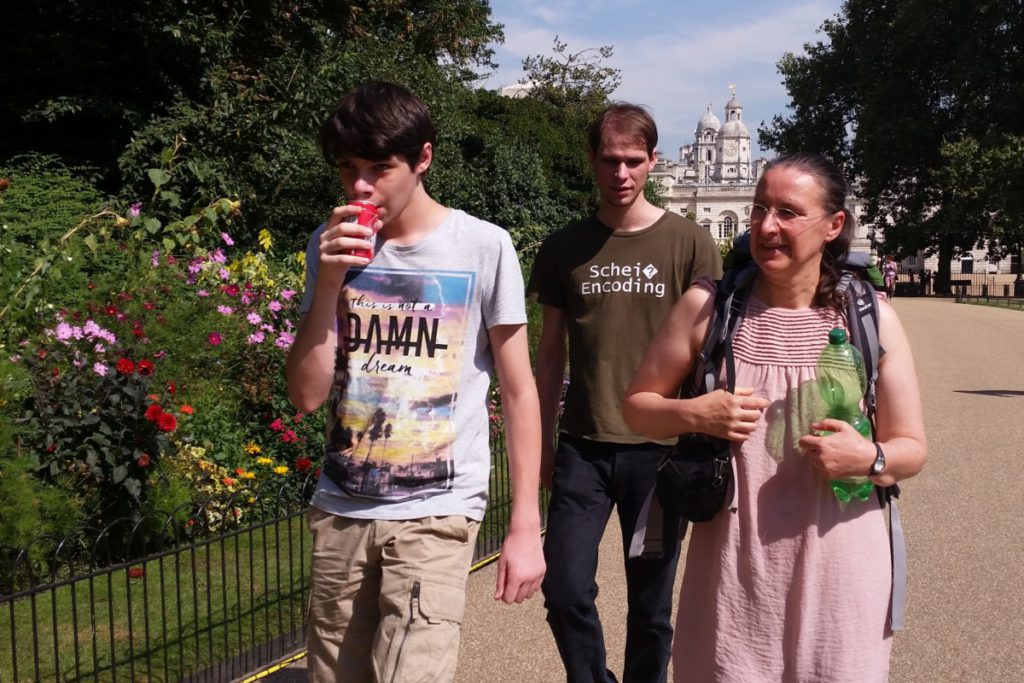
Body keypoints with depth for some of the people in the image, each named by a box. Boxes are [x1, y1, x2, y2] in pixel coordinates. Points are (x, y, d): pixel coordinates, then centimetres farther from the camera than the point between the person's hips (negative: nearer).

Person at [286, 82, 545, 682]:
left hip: (437, 514, -3)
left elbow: (519, 392, -2)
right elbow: (308, 394, 0)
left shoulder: (484, 247, -6)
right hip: (340, 510, 4)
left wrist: (526, 527, -4)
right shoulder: (332, 245, 3)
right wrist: (328, 284, -12)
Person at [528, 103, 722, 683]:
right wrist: (543, 443, 10)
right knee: (566, 592, 1)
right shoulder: (564, 248, 5)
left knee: (651, 603, 8)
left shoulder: (690, 244, -2)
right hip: (583, 447, 2)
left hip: (660, 448, -1)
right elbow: (551, 352, 10)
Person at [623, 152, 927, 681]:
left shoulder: (871, 319, -1)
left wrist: (869, 458, -16)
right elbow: (638, 407, 6)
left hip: (838, 568, 1)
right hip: (734, 563, 0)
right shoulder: (708, 305, -2)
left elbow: (911, 448, 5)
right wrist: (695, 415, -14)